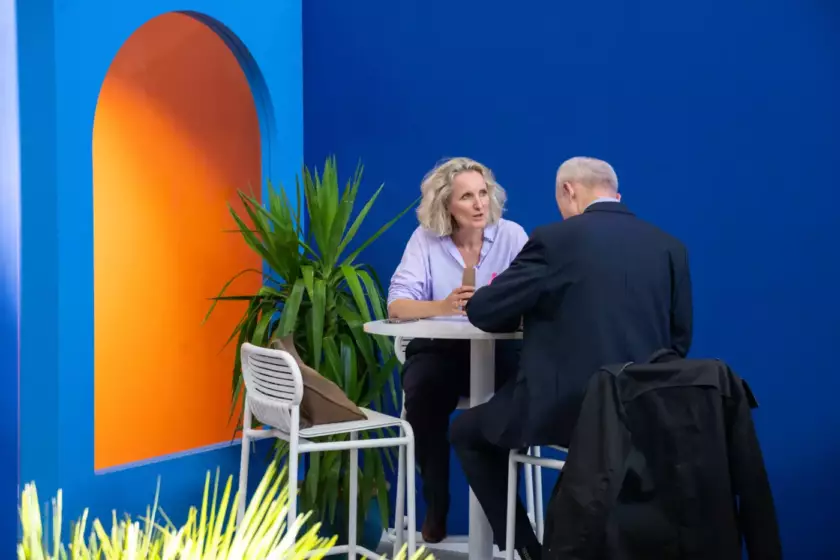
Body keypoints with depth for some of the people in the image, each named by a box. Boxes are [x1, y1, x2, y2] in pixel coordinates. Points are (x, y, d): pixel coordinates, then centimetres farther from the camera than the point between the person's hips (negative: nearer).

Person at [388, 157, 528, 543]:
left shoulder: (512, 236, -1)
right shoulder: (425, 238, -1)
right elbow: (397, 306, -12)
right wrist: (444, 306, -33)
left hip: (498, 349, 0)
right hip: (437, 349, 0)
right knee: (422, 392, -30)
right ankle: (435, 507, -8)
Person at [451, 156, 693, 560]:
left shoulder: (555, 239, -7)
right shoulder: (670, 248, 6)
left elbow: (481, 311, -2)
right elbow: (678, 341, 11)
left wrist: (536, 312, 18)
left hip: (564, 408, -5)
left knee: (467, 432, 21)